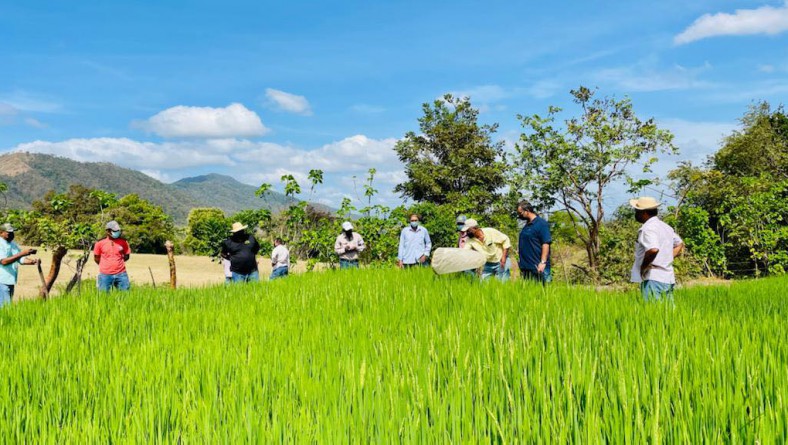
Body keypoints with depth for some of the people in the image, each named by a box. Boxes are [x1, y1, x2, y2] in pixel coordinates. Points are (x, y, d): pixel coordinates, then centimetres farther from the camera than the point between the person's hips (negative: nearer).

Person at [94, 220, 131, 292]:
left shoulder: (123, 242, 3)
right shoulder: (100, 243, 0)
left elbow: (127, 256, 14)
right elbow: (96, 258, 10)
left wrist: (117, 263, 9)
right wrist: (105, 265, 12)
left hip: (121, 274, 1)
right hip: (105, 274, -1)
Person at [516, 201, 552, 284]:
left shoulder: (541, 223, -9)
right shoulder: (526, 225, 16)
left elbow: (546, 244, -15)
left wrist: (543, 262, -21)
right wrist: (521, 261, 20)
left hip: (537, 267, -8)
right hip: (525, 267, 9)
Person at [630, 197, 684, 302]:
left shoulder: (648, 228, -14)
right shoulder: (665, 227, 17)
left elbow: (653, 250, -31)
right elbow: (680, 245, 30)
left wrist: (643, 267, -17)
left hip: (653, 278, -9)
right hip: (668, 278, 9)